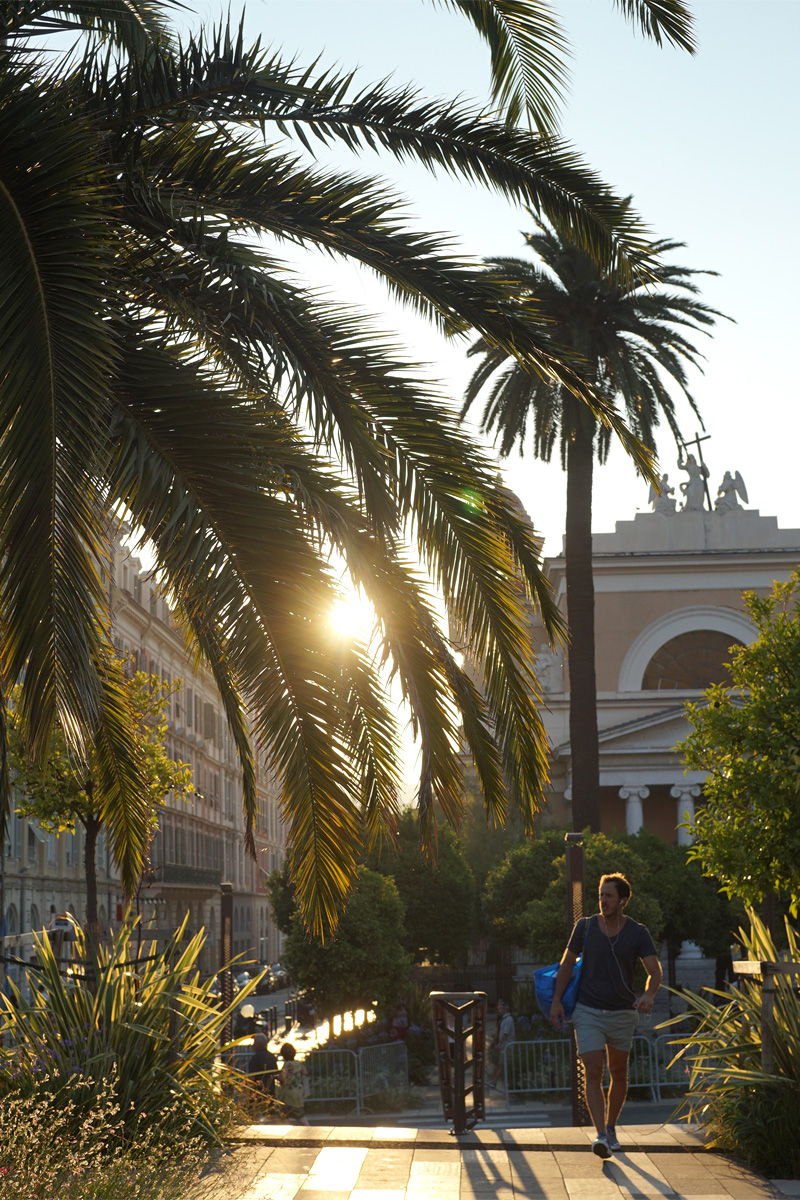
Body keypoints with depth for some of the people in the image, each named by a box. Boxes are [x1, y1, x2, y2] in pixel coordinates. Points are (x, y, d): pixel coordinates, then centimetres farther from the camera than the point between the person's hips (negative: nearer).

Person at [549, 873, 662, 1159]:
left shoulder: (638, 933, -6)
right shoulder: (585, 927, -3)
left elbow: (655, 970, -14)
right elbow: (567, 963, 6)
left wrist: (649, 994, -35)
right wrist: (556, 1001, -1)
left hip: (622, 1013, 1)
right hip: (588, 1012, -1)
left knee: (618, 1074, 14)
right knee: (593, 1073, -13)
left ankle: (611, 1127, 34)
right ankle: (601, 1136, -20)